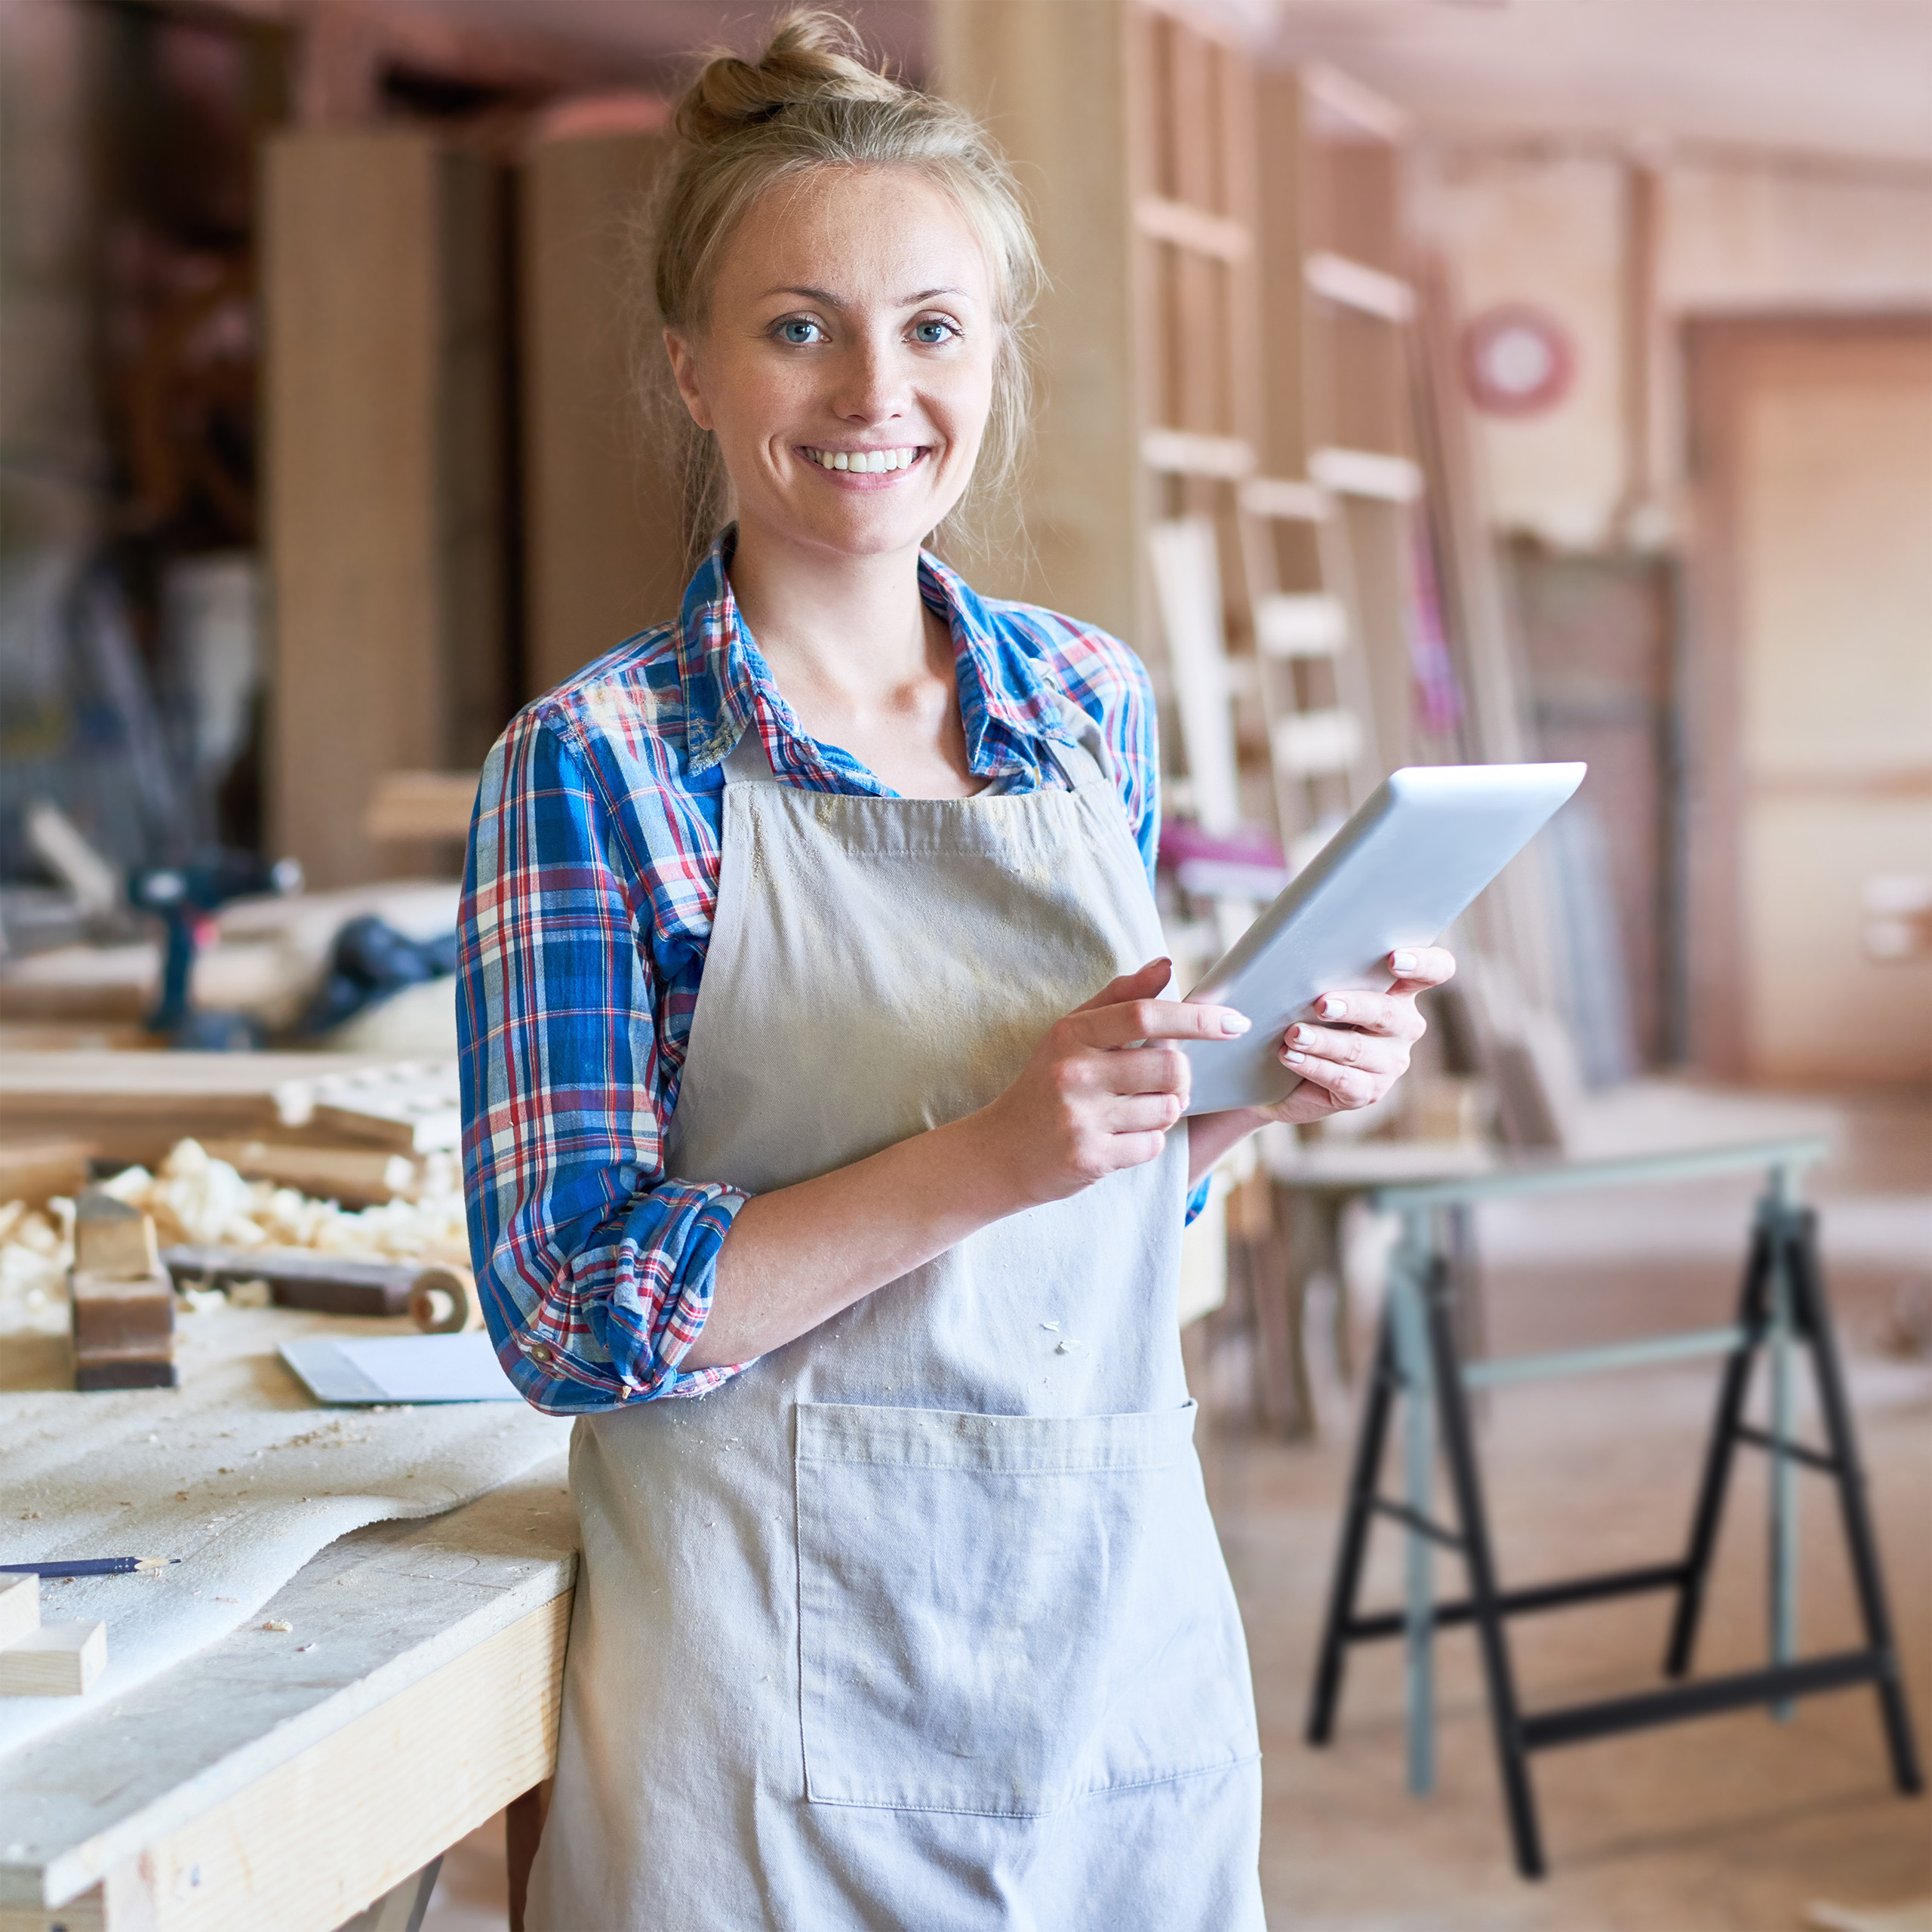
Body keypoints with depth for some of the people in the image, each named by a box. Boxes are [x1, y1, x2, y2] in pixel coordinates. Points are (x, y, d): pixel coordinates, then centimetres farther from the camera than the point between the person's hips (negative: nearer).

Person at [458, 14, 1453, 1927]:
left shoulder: (1090, 700, 6)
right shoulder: (594, 763, -9)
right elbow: (573, 1312, -14)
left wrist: (1265, 1078, -5)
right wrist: (982, 1161, -24)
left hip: (1124, 1628, 5)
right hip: (788, 1682, -5)